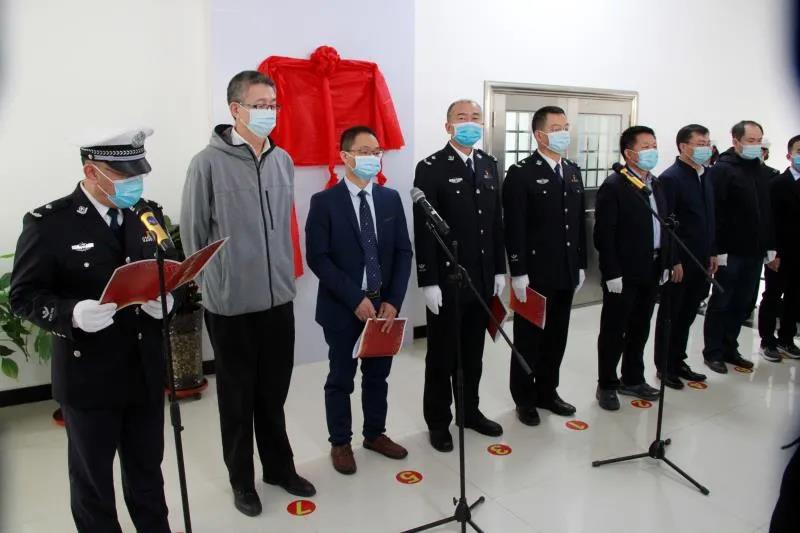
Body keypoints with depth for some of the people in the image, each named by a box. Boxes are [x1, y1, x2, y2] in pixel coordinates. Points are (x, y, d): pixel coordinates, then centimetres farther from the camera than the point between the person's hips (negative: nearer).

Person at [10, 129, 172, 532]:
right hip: (88, 375, -4)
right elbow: (23, 296, -10)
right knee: (92, 477, 17)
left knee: (147, 469, 21)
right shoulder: (48, 223, -13)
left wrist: (165, 299, -12)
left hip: (146, 370, 4)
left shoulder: (149, 213, 2)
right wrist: (72, 314, -29)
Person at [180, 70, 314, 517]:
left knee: (274, 392, 17)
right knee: (238, 396, 12)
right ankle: (242, 479, 31)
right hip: (230, 303, -4)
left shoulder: (283, 160, 5)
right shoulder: (209, 162, -10)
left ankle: (280, 467, 36)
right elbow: (192, 232, -4)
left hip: (279, 299, 4)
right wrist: (213, 280, 1)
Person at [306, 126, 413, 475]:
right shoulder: (324, 202, -7)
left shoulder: (391, 198, 5)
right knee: (341, 379, 10)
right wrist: (356, 299, -18)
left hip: (384, 305, 4)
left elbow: (403, 252, 4)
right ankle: (340, 443, 27)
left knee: (377, 375, 17)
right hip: (343, 308, -4)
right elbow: (317, 258, -13)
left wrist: (393, 300, -7)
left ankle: (375, 434, 36)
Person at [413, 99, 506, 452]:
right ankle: (438, 421, 23)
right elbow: (423, 229, -14)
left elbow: (496, 220, 13)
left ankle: (471, 411, 33)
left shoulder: (489, 165, 10)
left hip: (482, 278, 6)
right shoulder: (431, 168, -9)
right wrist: (428, 281, -17)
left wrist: (499, 269, 10)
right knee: (442, 354, 8)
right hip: (446, 279, -5)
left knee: (473, 351, 17)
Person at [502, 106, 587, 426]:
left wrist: (581, 265, 12)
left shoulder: (573, 172, 12)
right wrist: (518, 272, -17)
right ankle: (525, 399, 21)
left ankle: (547, 392, 31)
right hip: (534, 274, -6)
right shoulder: (520, 173, -10)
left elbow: (580, 222, 15)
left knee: (557, 337, 15)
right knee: (529, 338, 6)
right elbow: (514, 227, -14)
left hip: (566, 273, 7)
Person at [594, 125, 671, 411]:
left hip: (651, 271, 7)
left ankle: (633, 379, 32)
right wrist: (612, 274, -18)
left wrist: (665, 264, 10)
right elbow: (604, 235, -16)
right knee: (614, 331, 5)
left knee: (639, 329, 17)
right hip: (623, 274, -7)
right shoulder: (613, 186, -12)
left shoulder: (656, 184, 12)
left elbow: (663, 227, 14)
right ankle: (607, 385, 19)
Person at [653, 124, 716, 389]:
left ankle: (678, 361, 27)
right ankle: (664, 366, 18)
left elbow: (709, 218, 15)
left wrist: (712, 253, 12)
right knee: (670, 315, 5)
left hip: (700, 260, 7)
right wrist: (673, 261, -17)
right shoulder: (670, 178, -13)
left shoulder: (705, 176, 11)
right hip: (678, 262, -7)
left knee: (687, 314, 15)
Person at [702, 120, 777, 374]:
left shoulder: (764, 172, 12)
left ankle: (729, 348, 26)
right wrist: (718, 251, -20)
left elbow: (769, 213, 16)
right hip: (730, 253, -6)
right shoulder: (722, 170, -9)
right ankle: (713, 352, 16)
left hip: (755, 252, 6)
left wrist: (771, 249, 14)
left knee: (742, 304, 13)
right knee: (721, 303, 4)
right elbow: (714, 213, -16)